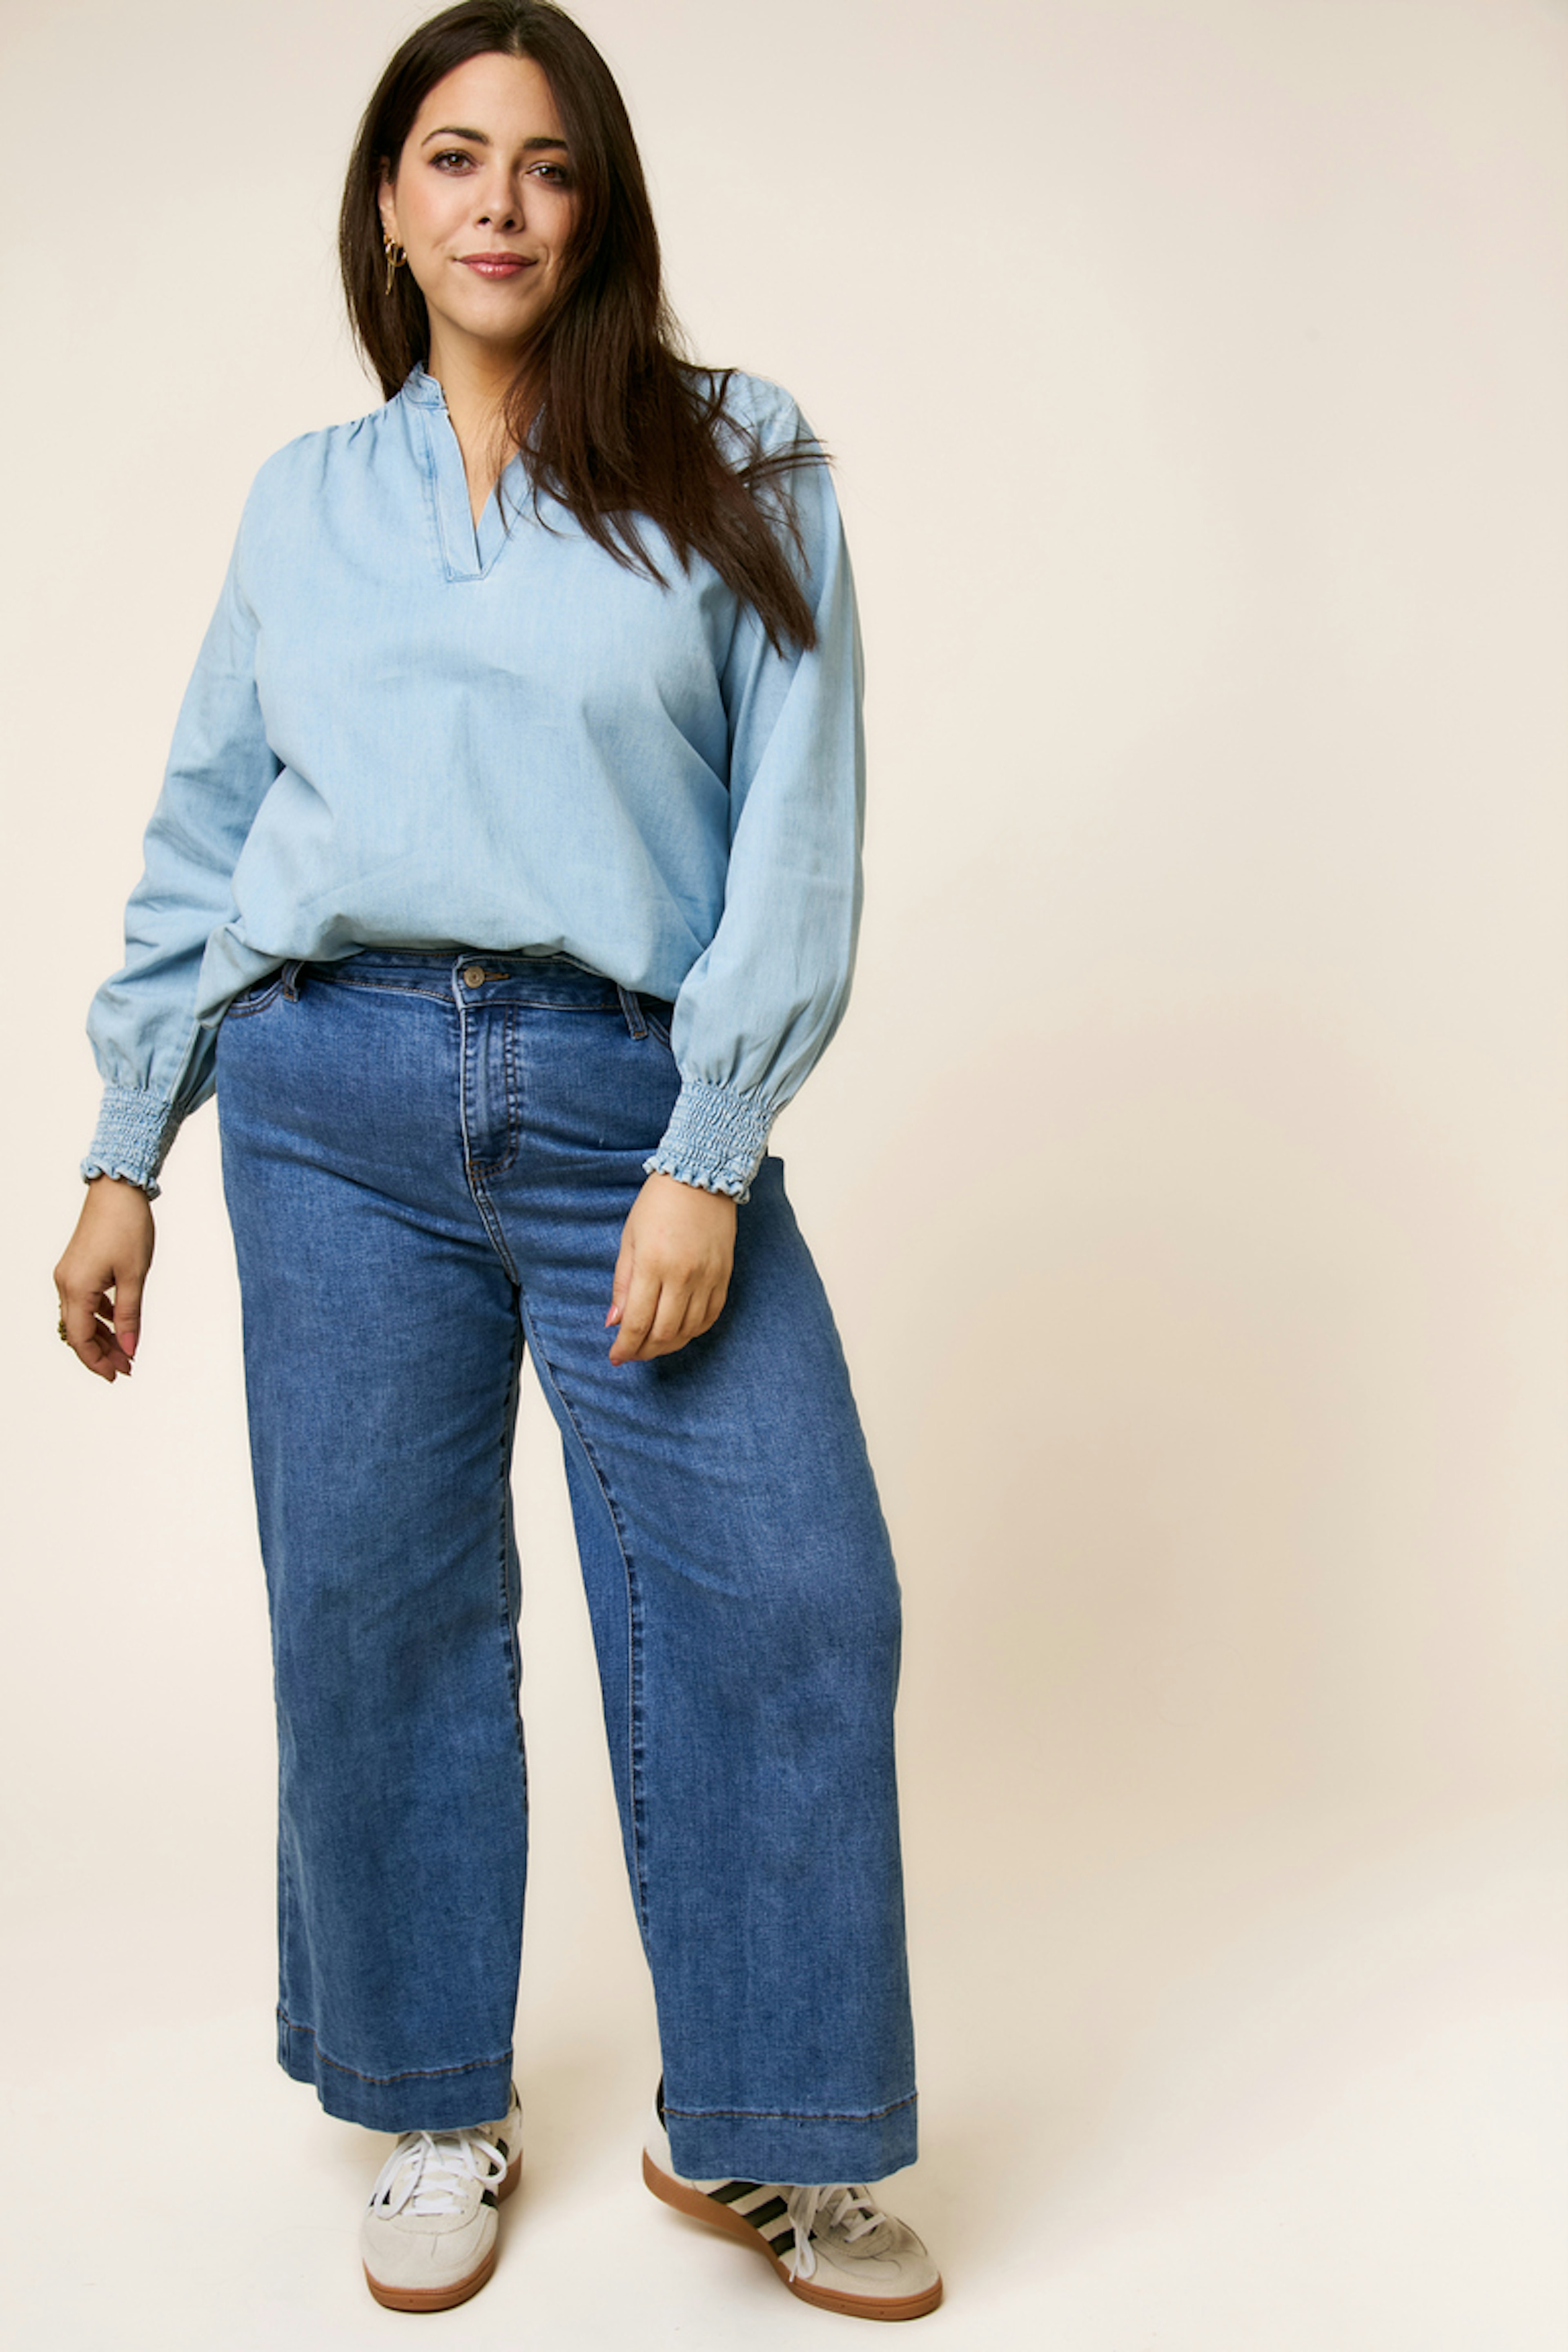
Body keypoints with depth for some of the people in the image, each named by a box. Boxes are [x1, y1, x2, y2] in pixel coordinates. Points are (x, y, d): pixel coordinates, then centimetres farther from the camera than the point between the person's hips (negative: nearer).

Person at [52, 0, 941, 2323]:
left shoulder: (741, 467, 7)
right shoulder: (305, 500, 15)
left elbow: (799, 829, -2)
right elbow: (201, 842, 17)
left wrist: (705, 1162, -11)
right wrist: (125, 1155, 13)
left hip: (633, 1100, -1)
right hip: (339, 1097, 2)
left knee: (791, 1589, -8)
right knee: (378, 1605, 6)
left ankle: (749, 2133, 13)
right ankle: (442, 2110, 26)